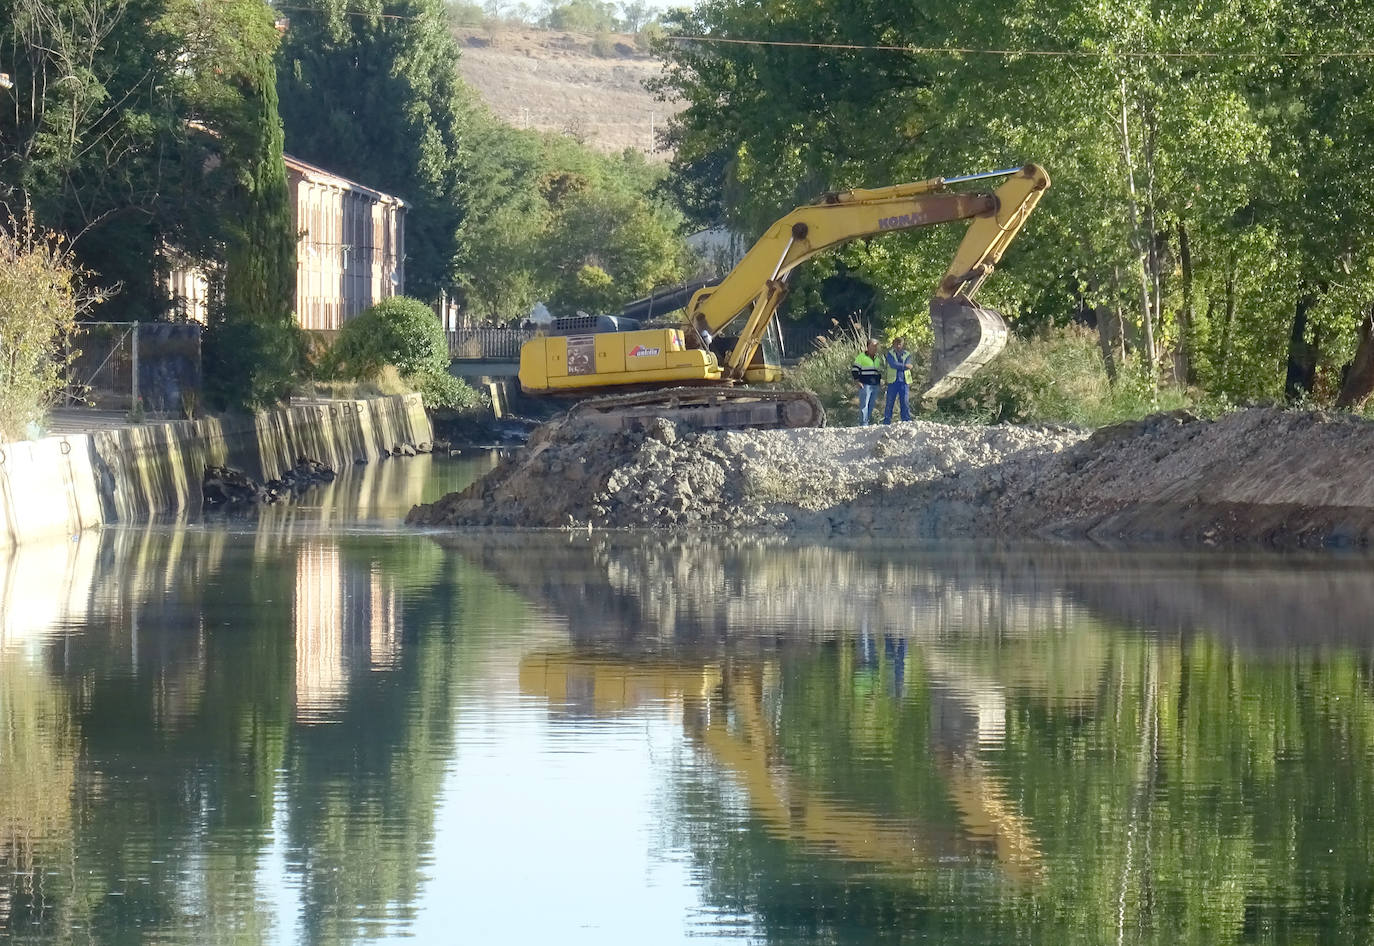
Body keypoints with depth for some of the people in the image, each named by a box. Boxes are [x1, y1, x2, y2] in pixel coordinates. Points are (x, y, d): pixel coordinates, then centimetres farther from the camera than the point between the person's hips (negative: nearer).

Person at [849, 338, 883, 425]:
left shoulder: (877, 358, 17)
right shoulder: (861, 357, -4)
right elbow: (854, 370, -4)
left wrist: (880, 380, 16)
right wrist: (858, 381, -11)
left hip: (875, 385, 7)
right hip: (865, 385, -7)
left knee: (871, 405, 8)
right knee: (864, 405, -10)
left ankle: (867, 421, 15)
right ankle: (863, 424, -11)